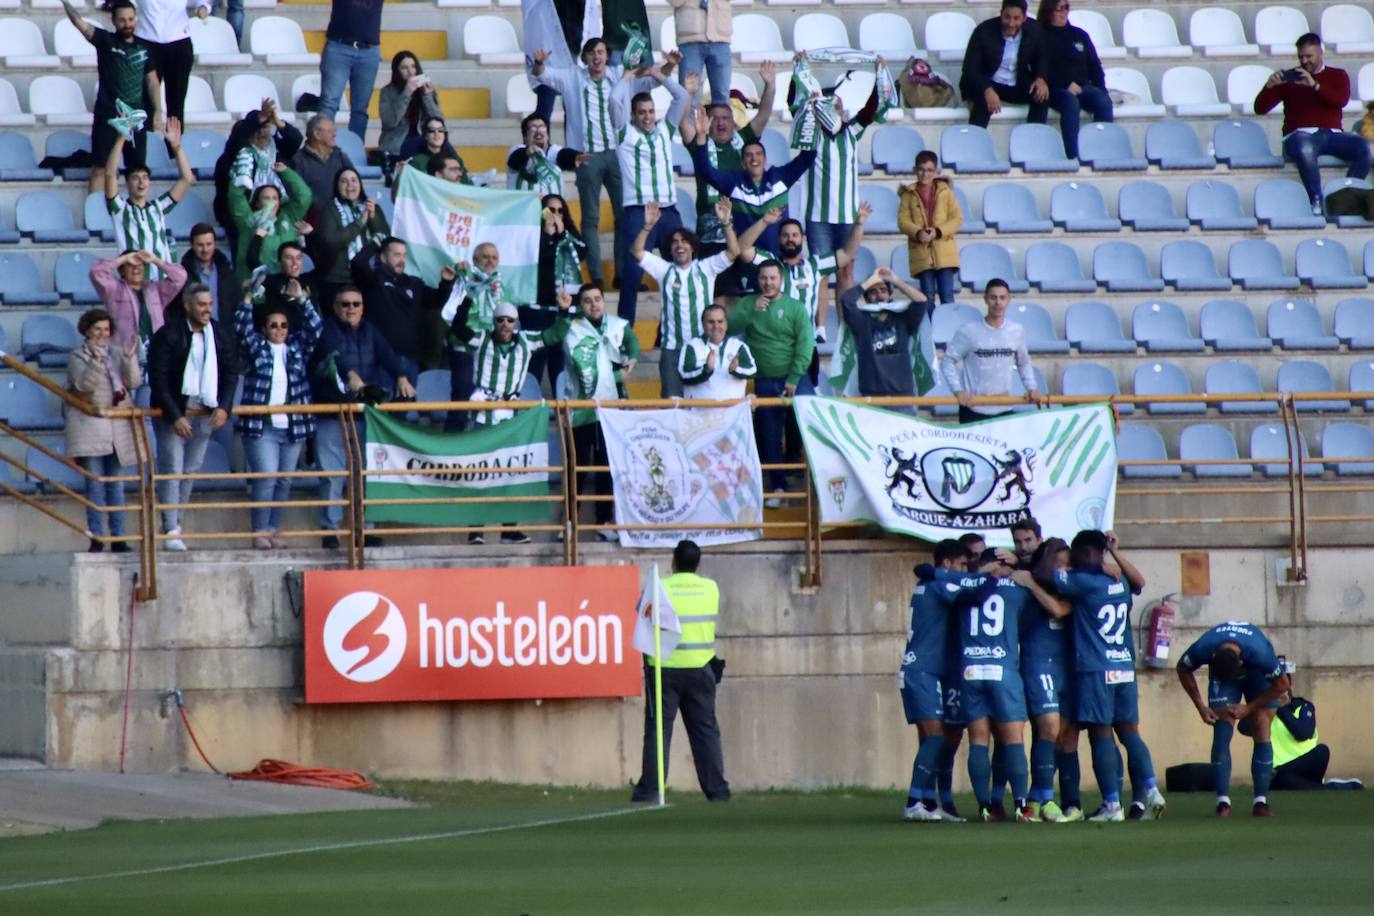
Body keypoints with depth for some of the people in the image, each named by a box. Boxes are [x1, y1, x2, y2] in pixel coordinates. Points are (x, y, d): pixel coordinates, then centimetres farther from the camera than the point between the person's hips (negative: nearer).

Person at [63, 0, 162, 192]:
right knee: (101, 168, -6)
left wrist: (157, 112, 8)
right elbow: (81, 24, -17)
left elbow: (152, 81, 14)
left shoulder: (143, 47, 9)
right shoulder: (105, 41, -3)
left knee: (137, 169, 9)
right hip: (108, 116, -4)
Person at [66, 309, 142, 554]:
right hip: (90, 428, -3)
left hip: (119, 429, 3)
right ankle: (96, 539, -5)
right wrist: (95, 361, -28)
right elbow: (84, 384, -15)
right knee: (95, 485, -6)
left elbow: (134, 382, 0)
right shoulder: (77, 357, 2)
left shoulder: (118, 354, 12)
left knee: (117, 486, 6)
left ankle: (118, 538, 9)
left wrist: (130, 359, -15)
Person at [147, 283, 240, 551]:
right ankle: (171, 531, -8)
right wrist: (175, 416, -16)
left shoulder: (221, 336, 5)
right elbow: (157, 378, -11)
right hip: (173, 412, -5)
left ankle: (175, 521, 18)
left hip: (205, 413, 5)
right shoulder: (168, 335, -10)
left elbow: (231, 373, 9)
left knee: (191, 469, 7)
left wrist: (224, 407, -6)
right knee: (171, 469, -8)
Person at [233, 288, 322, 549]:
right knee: (266, 477, -11)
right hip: (261, 427, -4)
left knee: (284, 481, 5)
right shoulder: (256, 347, 6)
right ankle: (260, 531, -5)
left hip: (293, 427, 4)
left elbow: (315, 327, 5)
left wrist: (303, 301, -2)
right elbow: (242, 327, -7)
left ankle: (274, 529, 14)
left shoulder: (297, 347, 13)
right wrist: (248, 299, -13)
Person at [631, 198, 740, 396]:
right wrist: (648, 226, -16)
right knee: (672, 400, -7)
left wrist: (726, 223, -18)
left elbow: (733, 251, -4)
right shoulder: (664, 270, 8)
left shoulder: (706, 268, 6)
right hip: (672, 348, 0)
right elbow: (637, 252, -2)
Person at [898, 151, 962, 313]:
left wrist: (938, 231, -15)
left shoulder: (945, 191, 6)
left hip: (944, 252, 0)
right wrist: (918, 233, -20)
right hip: (921, 253, 0)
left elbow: (957, 218, 1)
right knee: (928, 297, 2)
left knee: (947, 295, -4)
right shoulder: (908, 194, 6)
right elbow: (903, 221, -1)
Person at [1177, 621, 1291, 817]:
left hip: (1258, 674, -1)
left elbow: (1282, 683, -22)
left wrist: (1249, 709, -20)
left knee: (1262, 732, -11)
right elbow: (1183, 669, -11)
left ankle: (1261, 802, -7)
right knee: (1222, 733, -13)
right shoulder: (1203, 648, -36)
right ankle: (1223, 802, -14)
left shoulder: (1260, 653, -41)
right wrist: (1201, 707, -14)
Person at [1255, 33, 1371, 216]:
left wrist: (1315, 85, -15)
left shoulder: (1337, 75, 18)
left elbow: (1341, 100, -3)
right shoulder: (1289, 78, 16)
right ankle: (1316, 202, -34)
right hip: (1301, 134, -2)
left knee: (1364, 147, -28)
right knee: (1305, 149, -40)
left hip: (1332, 134, 2)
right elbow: (1260, 108, 11)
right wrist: (1269, 86, -9)